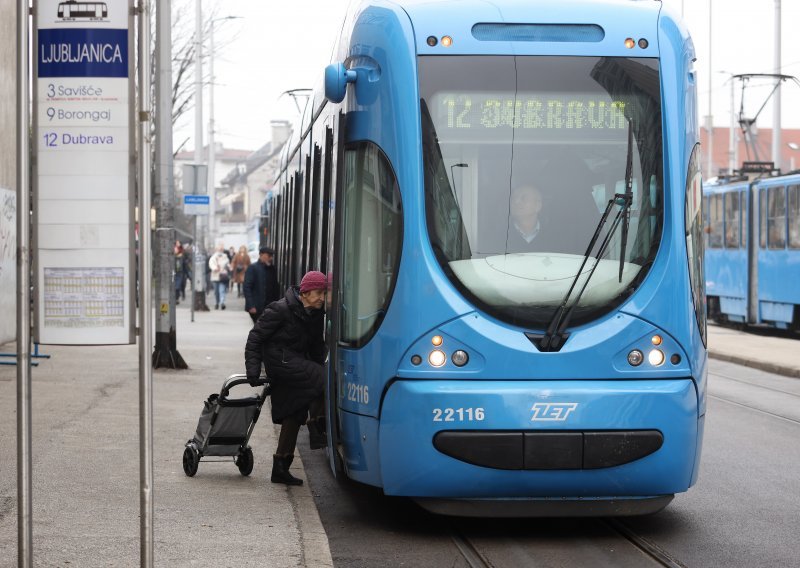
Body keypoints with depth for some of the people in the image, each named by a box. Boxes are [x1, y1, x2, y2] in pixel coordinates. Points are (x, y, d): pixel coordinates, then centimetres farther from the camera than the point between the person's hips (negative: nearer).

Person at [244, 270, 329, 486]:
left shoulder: (315, 315, 5)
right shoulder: (281, 310, -16)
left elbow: (317, 347, 17)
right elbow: (256, 336, -13)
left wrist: (318, 367, 10)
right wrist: (253, 368, -17)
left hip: (297, 362, 8)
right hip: (280, 360, -8)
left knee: (293, 414, 7)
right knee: (323, 379, -21)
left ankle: (280, 469, 13)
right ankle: (317, 431, -13)